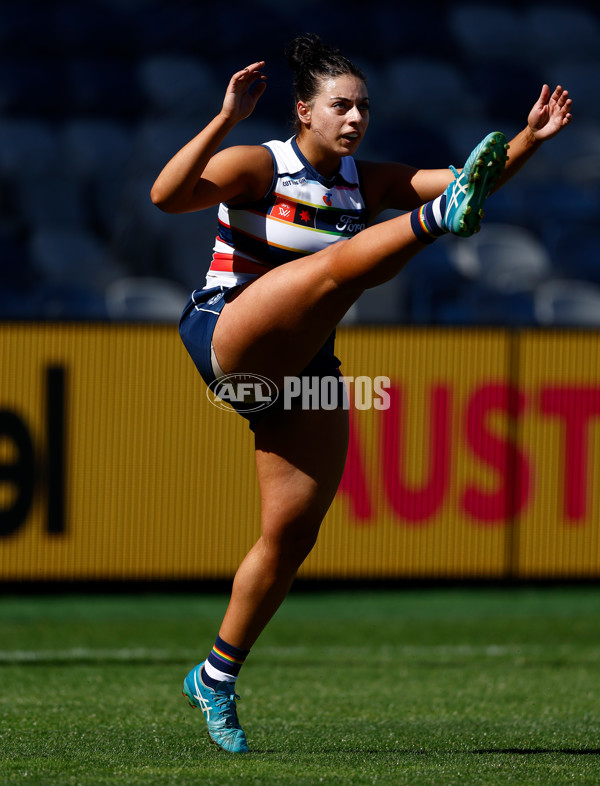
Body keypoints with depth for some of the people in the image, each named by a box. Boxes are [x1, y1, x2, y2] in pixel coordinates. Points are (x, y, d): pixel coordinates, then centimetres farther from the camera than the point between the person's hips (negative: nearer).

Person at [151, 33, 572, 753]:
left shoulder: (366, 182, 11)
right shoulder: (260, 166, -6)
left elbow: (472, 181, 2)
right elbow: (167, 196, -23)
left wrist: (528, 140, -13)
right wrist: (225, 119, -32)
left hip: (301, 368, 6)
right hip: (228, 339, -6)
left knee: (292, 536, 1)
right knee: (340, 263, -29)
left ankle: (216, 679, 13)